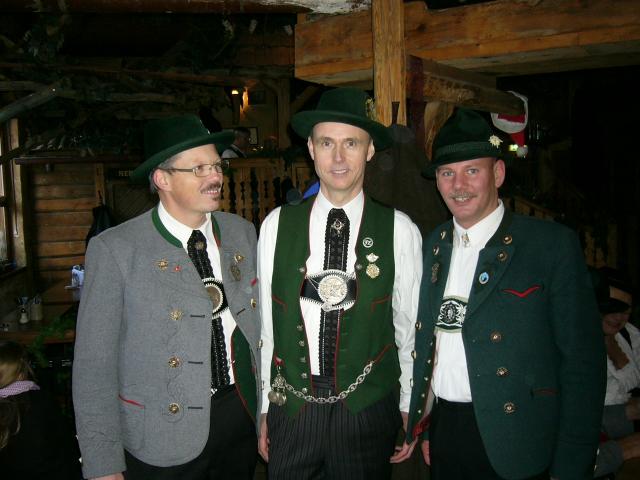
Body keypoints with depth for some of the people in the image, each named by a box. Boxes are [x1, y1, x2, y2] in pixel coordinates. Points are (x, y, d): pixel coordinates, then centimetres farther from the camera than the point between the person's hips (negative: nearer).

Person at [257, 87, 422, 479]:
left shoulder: (400, 231, -6)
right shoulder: (277, 226, -3)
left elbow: (408, 327, 1)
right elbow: (266, 323, 2)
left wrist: (409, 411, 7)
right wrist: (264, 410, 7)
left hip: (369, 412, -1)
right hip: (291, 410, 1)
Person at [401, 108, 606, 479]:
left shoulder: (554, 244, -11)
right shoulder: (433, 245, 5)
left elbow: (582, 361, -12)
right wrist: (424, 425, 10)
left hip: (513, 446, -4)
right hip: (443, 437, 5)